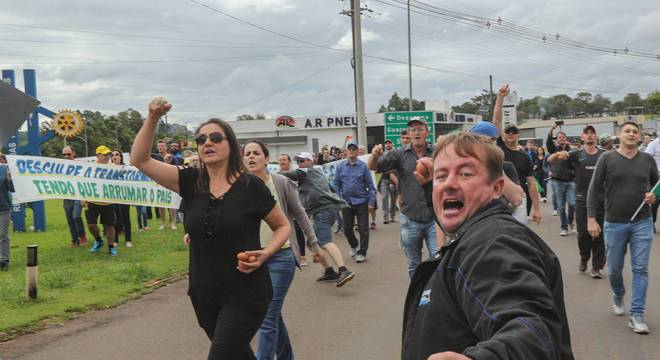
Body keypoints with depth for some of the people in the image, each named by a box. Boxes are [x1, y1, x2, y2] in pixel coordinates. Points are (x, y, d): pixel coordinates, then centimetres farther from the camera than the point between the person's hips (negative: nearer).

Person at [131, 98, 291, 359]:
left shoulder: (251, 185, -10)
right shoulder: (191, 181, 0)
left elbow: (283, 226, 1)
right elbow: (140, 160, -5)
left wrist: (265, 254, -16)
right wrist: (153, 118, -17)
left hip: (245, 295, -5)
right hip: (203, 294, 5)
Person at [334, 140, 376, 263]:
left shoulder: (363, 166, -6)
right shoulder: (341, 166, 1)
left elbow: (370, 184, -4)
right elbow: (336, 183, 8)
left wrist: (371, 201, -8)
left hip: (361, 201, -3)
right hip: (346, 202, 3)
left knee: (363, 228, 1)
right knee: (347, 228, 11)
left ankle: (362, 253, 13)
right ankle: (354, 246, 37)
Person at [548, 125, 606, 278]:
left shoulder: (605, 155, 4)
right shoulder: (576, 155, 2)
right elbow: (550, 160, -6)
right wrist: (559, 154, -28)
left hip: (601, 200, 0)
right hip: (582, 200, 0)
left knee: (599, 235, 4)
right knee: (583, 234, 4)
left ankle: (597, 267, 15)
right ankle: (584, 259, 30)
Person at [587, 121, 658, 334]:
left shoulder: (648, 160, 4)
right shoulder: (607, 158, -4)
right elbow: (595, 189, -3)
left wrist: (654, 196, -6)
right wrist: (591, 218, -8)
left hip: (642, 223, 1)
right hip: (614, 223, -1)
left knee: (640, 269, -1)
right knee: (614, 269, 11)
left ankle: (636, 315, 6)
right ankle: (618, 297, 41)